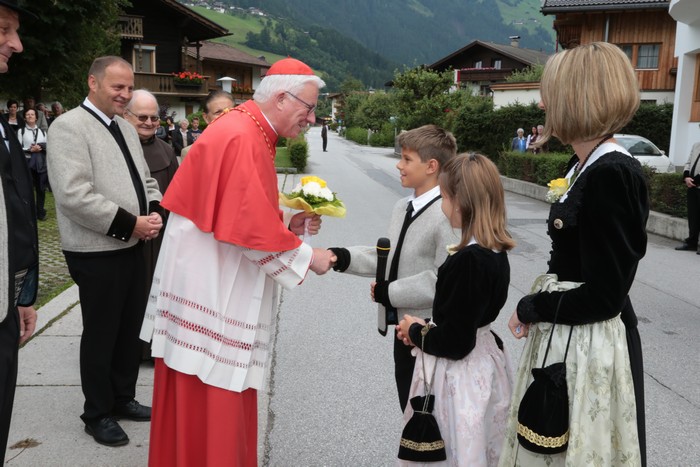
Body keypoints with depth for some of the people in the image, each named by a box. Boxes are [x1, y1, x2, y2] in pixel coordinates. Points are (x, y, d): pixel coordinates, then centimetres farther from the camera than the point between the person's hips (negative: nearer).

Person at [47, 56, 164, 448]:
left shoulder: (125, 127, 13)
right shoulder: (69, 126, -13)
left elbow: (145, 180, 18)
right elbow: (74, 196, -22)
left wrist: (155, 211, -3)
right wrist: (130, 224, -20)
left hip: (133, 248, 8)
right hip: (97, 253, -7)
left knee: (131, 329, 17)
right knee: (100, 335, 6)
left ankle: (123, 398, 34)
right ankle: (98, 414, 23)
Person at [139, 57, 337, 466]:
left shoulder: (249, 133, 13)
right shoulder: (241, 140, -20)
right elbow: (252, 228, -24)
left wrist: (288, 224, 5)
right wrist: (307, 256, -13)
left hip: (218, 287, 10)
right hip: (210, 290, -10)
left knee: (221, 395, 19)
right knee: (210, 402, 1)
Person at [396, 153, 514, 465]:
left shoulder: (466, 260, -27)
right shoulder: (496, 254, -1)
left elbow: (454, 342, -24)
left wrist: (415, 332, -7)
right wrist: (427, 328, 5)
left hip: (458, 377, -8)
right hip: (485, 366, 8)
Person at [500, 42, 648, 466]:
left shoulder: (612, 175, -22)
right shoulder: (587, 166, 7)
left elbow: (603, 296, -23)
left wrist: (530, 310, -10)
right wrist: (538, 308, -2)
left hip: (591, 345, -9)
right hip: (565, 334, 9)